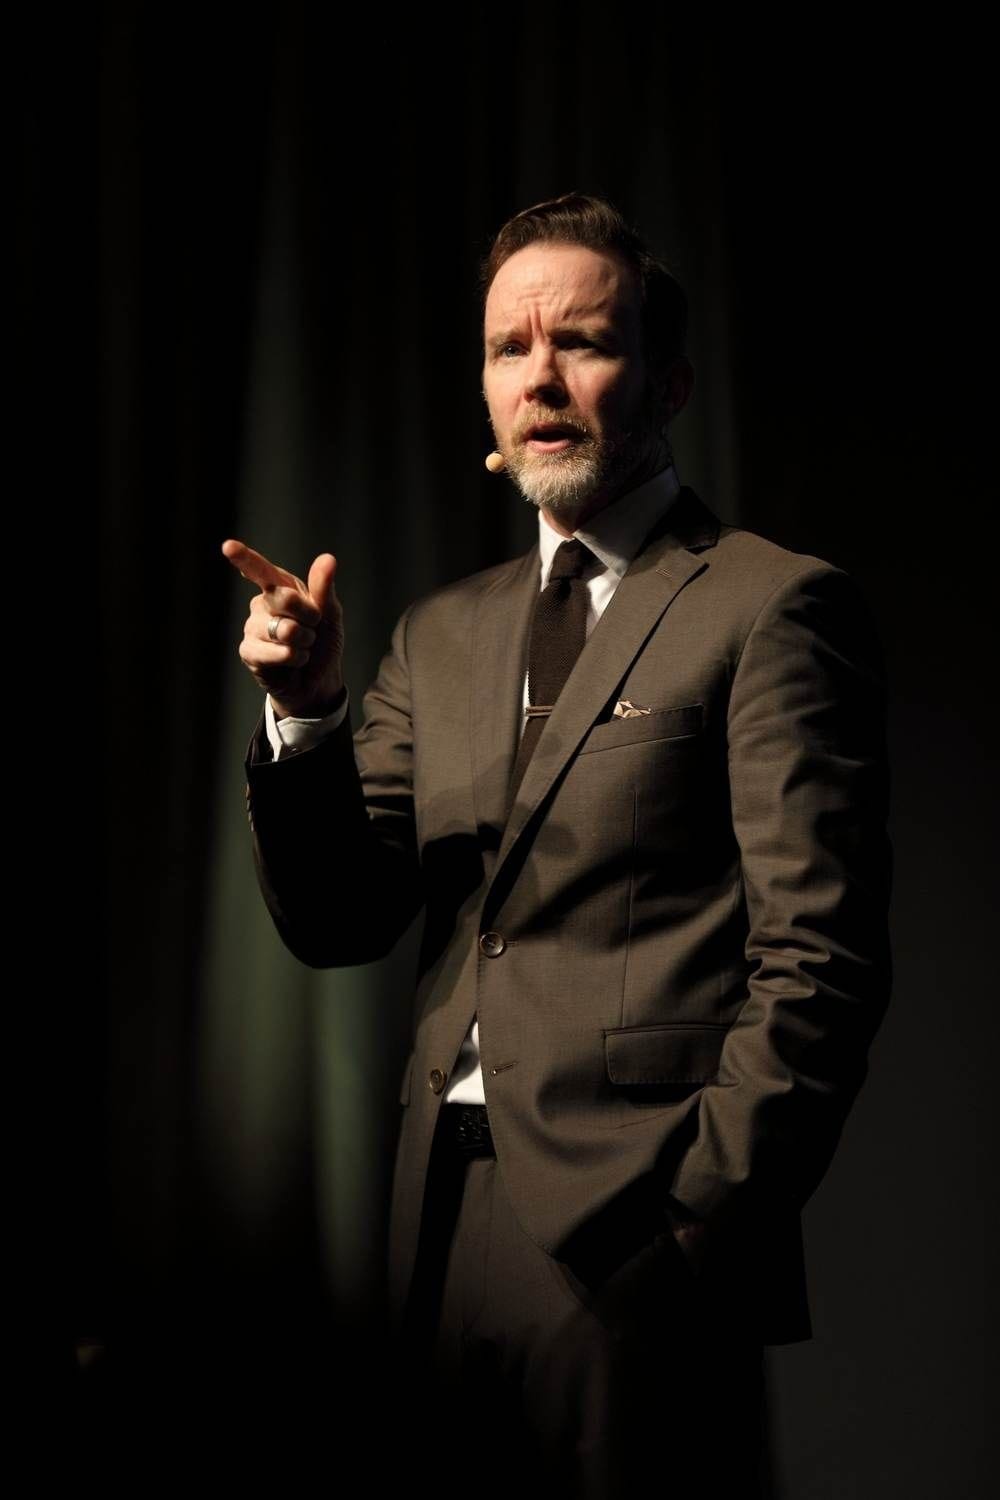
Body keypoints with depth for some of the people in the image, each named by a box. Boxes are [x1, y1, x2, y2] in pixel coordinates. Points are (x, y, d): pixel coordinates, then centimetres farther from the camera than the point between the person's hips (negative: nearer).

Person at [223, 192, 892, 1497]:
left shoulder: (771, 608, -5)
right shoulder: (441, 633, 14)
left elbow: (820, 960, -10)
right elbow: (339, 926, 9)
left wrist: (705, 1220, -14)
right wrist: (303, 712, -6)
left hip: (632, 1238, -6)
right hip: (440, 1232, 6)